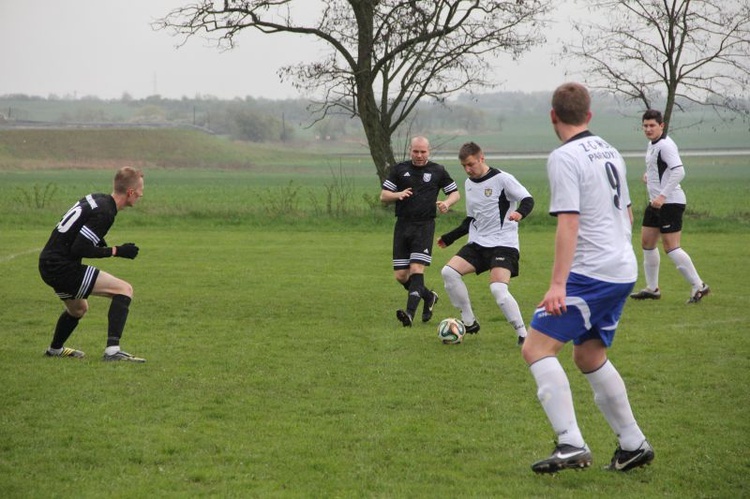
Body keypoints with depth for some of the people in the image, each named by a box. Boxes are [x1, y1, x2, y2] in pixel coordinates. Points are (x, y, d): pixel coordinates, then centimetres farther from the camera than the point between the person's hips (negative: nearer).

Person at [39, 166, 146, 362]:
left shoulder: (97, 199, 9)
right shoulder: (104, 213, -20)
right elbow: (79, 249, -23)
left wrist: (100, 244, 11)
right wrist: (116, 251, -15)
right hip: (62, 267, -10)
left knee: (78, 309, 34)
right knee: (125, 289, -13)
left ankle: (55, 349, 55)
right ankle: (112, 349, -21)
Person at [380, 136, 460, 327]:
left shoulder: (437, 171, 5)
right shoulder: (399, 169, 9)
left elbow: (455, 193, 13)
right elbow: (383, 196, 9)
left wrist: (446, 203, -9)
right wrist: (398, 194, -12)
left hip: (424, 226, -3)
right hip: (402, 225, 3)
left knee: (416, 270, -17)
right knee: (400, 275, 2)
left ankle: (410, 313, -23)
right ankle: (429, 296, 28)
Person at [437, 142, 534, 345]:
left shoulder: (502, 179, -9)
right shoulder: (469, 184, 13)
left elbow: (527, 200, -13)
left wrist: (520, 213, -34)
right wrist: (449, 238, 20)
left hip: (503, 243, -7)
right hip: (478, 243, 7)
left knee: (498, 289, -24)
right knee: (449, 272, -11)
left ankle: (522, 334, -10)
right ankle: (469, 322, 1)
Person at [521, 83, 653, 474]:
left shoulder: (564, 157, -12)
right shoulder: (609, 152, 15)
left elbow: (569, 222, -20)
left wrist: (558, 284, -22)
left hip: (591, 274, -9)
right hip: (623, 272, 9)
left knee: (537, 348, -10)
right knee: (588, 356, 21)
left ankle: (571, 445, -20)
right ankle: (633, 445, 23)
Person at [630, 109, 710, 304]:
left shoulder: (665, 145, -16)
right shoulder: (652, 145, 15)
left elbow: (679, 171, -27)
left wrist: (663, 196, -30)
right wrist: (649, 175, 12)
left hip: (670, 202, -10)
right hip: (656, 202, 10)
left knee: (671, 247, -11)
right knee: (647, 242, 13)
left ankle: (698, 286, -5)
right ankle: (652, 289, 22)